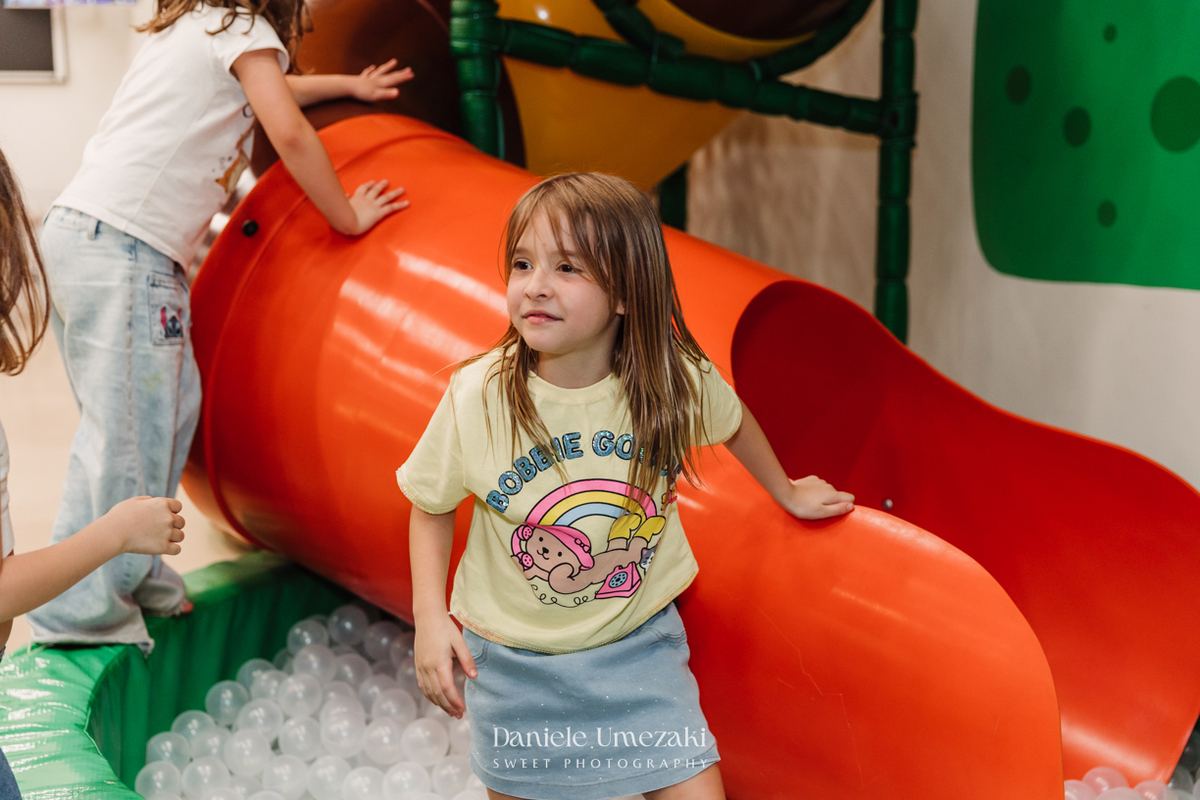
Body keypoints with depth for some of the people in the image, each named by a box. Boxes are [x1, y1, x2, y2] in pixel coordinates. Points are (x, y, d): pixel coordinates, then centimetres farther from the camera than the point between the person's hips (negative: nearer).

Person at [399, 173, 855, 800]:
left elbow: (734, 421, 7)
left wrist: (787, 492, 22)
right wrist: (429, 617, -10)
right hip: (513, 659, 0)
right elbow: (431, 505, -3)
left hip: (639, 645, 0)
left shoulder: (677, 379, -17)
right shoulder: (476, 397, -20)